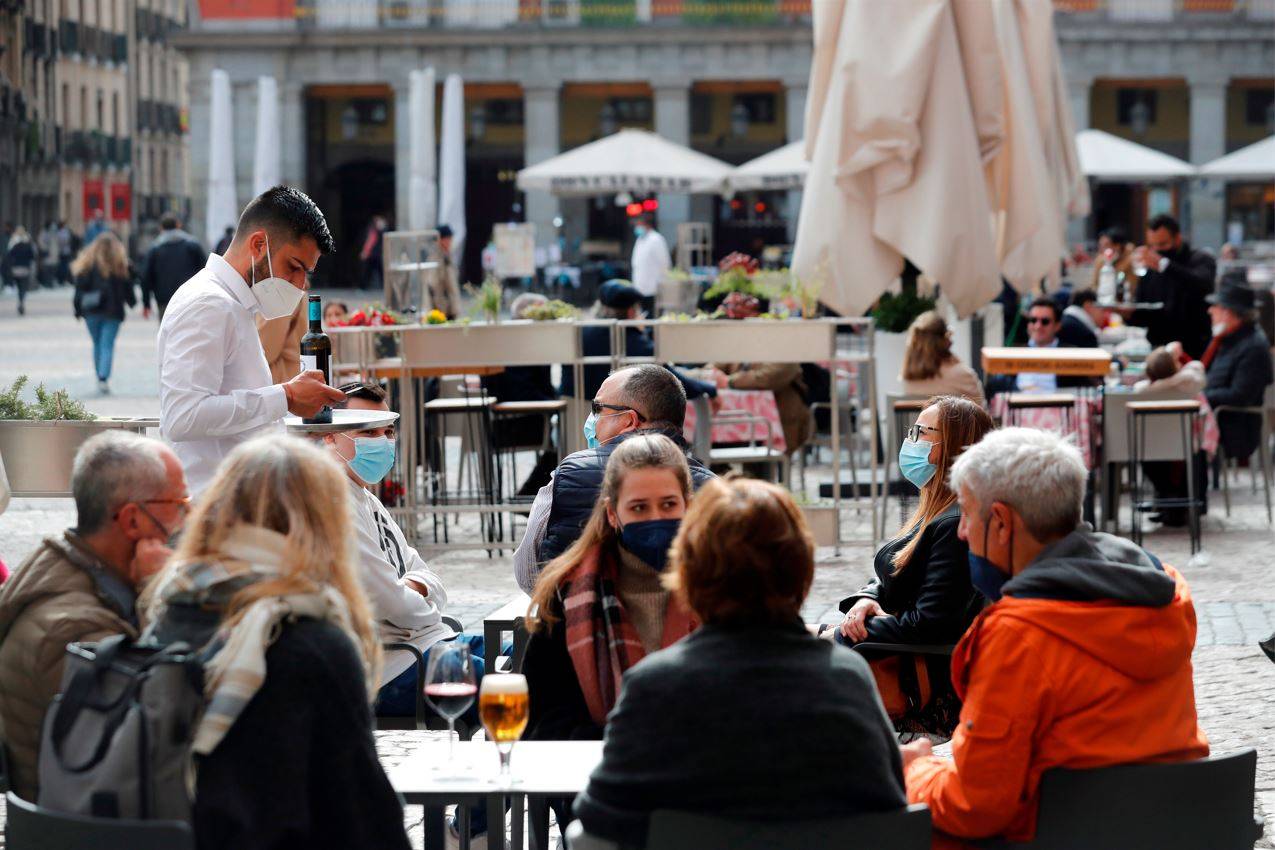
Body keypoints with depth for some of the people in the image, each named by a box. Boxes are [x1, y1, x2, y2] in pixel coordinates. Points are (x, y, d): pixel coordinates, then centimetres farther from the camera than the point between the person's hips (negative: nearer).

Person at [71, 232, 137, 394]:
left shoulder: (87, 264, -1)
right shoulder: (120, 265, -5)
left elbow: (80, 288, -2)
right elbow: (128, 288, 2)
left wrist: (78, 309, 5)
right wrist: (132, 301, 21)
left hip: (91, 312, 2)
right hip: (113, 311, -2)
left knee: (97, 344, 16)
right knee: (108, 345, -3)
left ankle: (101, 378, 20)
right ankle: (103, 378, -20)